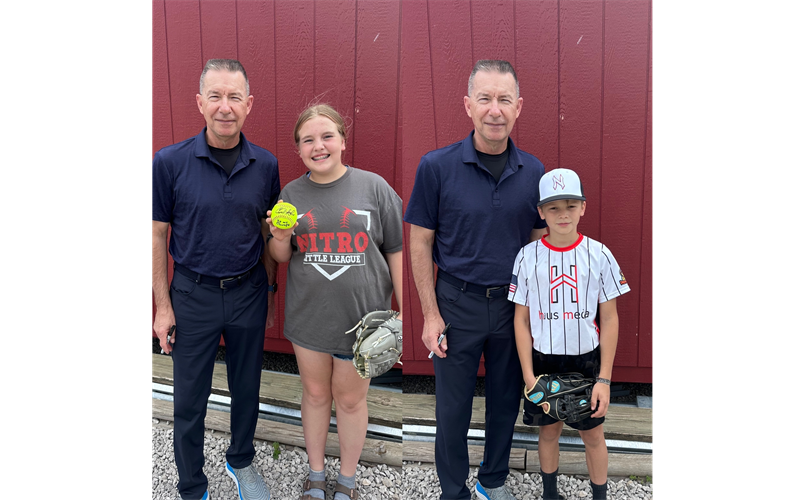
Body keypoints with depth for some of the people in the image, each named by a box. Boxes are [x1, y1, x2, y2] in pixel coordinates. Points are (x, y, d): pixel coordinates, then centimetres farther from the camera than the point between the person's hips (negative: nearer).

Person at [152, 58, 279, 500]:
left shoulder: (265, 165, -3)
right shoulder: (169, 162, -10)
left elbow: (269, 233, 6)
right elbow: (157, 236, -5)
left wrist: (269, 293, 8)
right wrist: (163, 306, -6)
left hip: (249, 292, 2)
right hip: (193, 295, -2)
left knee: (247, 387, 17)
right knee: (189, 400, 10)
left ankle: (241, 461, 43)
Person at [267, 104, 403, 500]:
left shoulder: (373, 186, -7)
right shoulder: (292, 193, 2)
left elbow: (396, 252, -3)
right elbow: (281, 258, 10)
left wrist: (406, 311, -5)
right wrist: (280, 238, -13)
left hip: (361, 315, -2)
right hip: (308, 314, 3)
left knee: (350, 398, 11)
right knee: (315, 393, 16)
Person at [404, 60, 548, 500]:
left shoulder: (533, 171, -1)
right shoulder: (437, 166, -10)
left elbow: (538, 243, 8)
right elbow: (420, 244, -6)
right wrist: (431, 315, -9)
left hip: (515, 303, 3)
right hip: (457, 302, -3)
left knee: (506, 398, 17)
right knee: (453, 406, 10)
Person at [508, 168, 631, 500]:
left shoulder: (599, 254, -7)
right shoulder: (527, 257, -6)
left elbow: (610, 319, -4)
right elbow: (521, 320, -1)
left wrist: (604, 379, -8)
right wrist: (528, 375, -6)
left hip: (587, 360, 0)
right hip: (543, 360, 1)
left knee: (593, 435, 11)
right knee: (549, 431, 15)